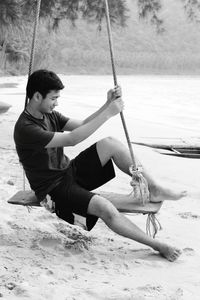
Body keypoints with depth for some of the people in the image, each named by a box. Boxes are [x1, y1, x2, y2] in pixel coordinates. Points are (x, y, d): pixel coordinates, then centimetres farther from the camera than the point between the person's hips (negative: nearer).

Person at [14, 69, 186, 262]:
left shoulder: (49, 114, 6)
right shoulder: (25, 128, -23)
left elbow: (82, 125, 4)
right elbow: (71, 140, -29)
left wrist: (108, 105, -12)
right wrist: (108, 113, -27)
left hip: (70, 171, 9)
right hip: (54, 188, -8)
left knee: (109, 143, -12)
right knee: (105, 208, -30)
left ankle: (154, 189, -6)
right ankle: (157, 245, -18)